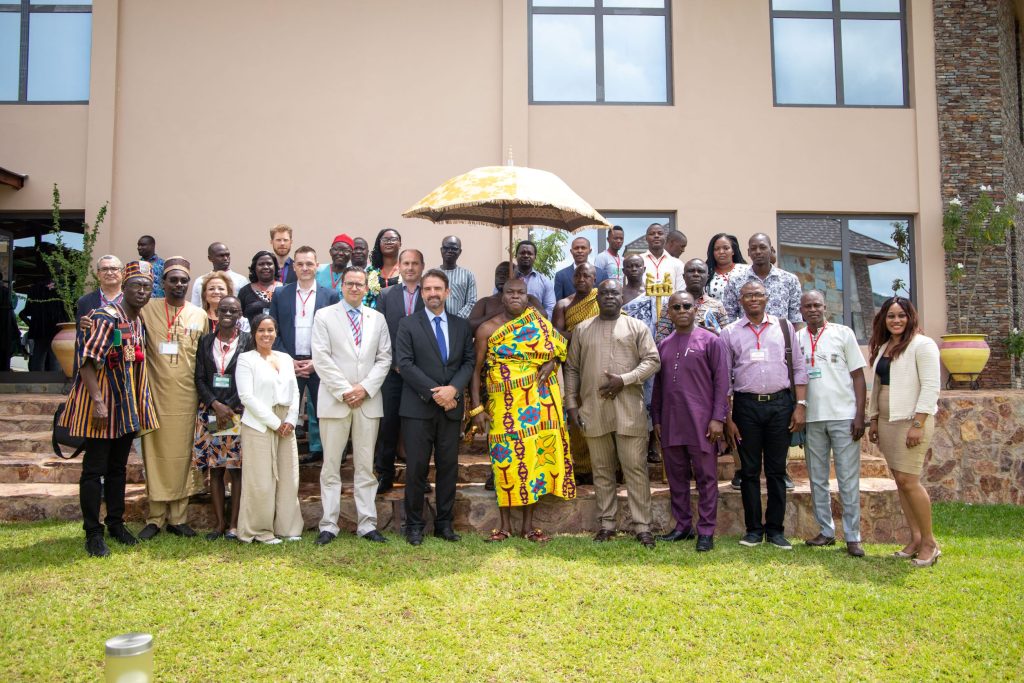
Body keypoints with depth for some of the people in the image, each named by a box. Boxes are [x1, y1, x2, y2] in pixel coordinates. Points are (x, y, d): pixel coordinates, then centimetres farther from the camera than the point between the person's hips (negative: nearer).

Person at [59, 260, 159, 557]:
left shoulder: (140, 323, 9)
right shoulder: (105, 317, -15)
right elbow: (87, 362, -19)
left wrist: (140, 404, 15)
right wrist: (98, 402, -25)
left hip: (127, 407, 8)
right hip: (102, 407, -8)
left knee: (118, 468, 16)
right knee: (94, 469, 1)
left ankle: (116, 524, 27)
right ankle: (93, 533, 9)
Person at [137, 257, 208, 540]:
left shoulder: (200, 315, 8)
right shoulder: (147, 309, 3)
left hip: (186, 397, 1)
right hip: (155, 394, -1)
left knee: (182, 455, 5)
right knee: (155, 454, 2)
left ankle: (178, 517, 13)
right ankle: (155, 517, 11)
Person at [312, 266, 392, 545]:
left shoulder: (377, 319, 12)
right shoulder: (324, 316, 3)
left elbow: (384, 358, 6)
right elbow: (321, 358, -5)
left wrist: (365, 388, -7)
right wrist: (345, 391, -11)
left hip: (368, 402, 2)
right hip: (334, 401, -2)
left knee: (366, 467, 6)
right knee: (331, 467, 2)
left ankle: (367, 524, 11)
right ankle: (328, 525, 9)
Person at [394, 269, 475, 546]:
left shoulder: (461, 325, 12)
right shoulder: (408, 324, 2)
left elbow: (468, 362, 7)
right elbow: (405, 363, -7)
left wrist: (453, 389, -11)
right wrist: (434, 392, -13)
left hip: (451, 407, 3)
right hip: (418, 408, -3)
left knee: (448, 467, 7)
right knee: (416, 468, 1)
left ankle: (444, 523, 17)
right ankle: (414, 525, 12)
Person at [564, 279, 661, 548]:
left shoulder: (637, 327, 5)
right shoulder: (582, 330, 12)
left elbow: (653, 361, -1)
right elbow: (572, 369, 13)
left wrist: (624, 380, -13)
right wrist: (571, 403, 5)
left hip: (630, 410, -2)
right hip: (593, 411, 2)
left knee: (636, 468, -1)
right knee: (602, 470, 9)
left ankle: (642, 526, 7)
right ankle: (606, 524, 19)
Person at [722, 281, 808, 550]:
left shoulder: (784, 326, 7)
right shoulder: (730, 332, 5)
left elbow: (798, 368, 8)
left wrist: (801, 405, -1)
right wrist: (727, 418, 1)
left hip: (780, 404, 0)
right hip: (746, 405, 0)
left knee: (777, 470, 6)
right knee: (750, 470, 6)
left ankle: (776, 529, 16)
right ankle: (753, 529, 16)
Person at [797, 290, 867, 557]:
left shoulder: (843, 333, 2)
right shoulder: (796, 338, 8)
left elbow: (858, 375, 1)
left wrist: (859, 414, -7)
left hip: (843, 415, -3)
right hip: (812, 418, 3)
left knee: (848, 479, 0)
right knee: (817, 478, 9)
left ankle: (853, 537, 7)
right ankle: (826, 531, 20)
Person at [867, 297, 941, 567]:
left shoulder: (922, 345, -7)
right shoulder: (883, 347, 16)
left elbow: (930, 387, -13)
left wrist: (918, 424, -18)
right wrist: (874, 420, 16)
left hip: (912, 421, -7)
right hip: (887, 422, 7)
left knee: (908, 480, -11)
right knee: (900, 482, 7)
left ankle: (929, 542, 2)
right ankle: (915, 539, 15)